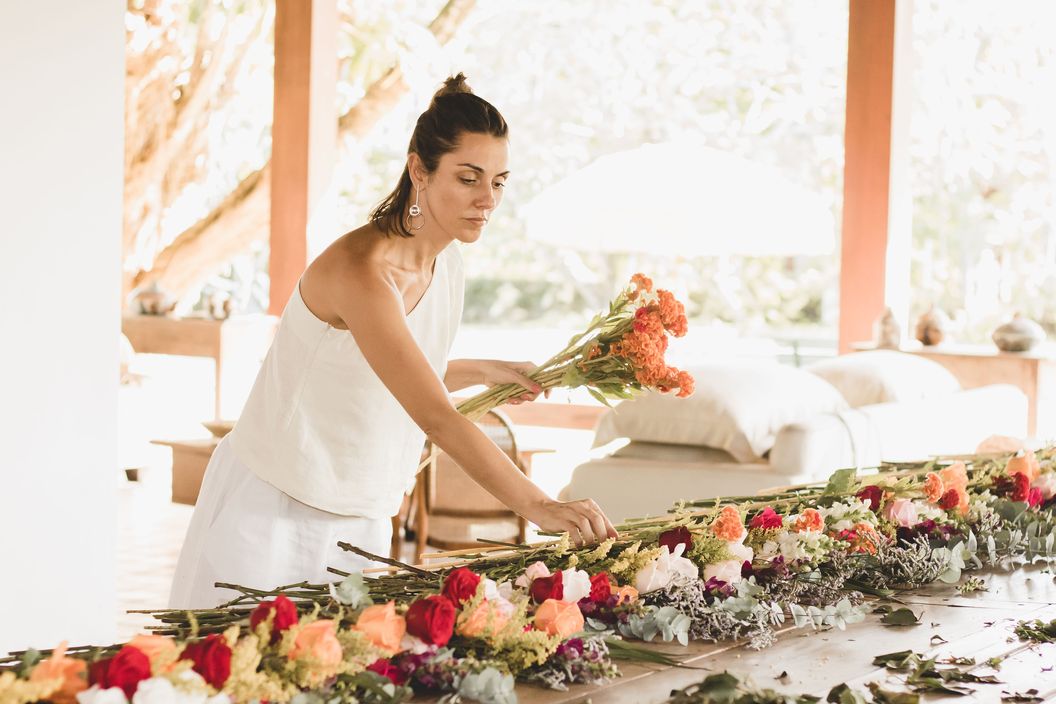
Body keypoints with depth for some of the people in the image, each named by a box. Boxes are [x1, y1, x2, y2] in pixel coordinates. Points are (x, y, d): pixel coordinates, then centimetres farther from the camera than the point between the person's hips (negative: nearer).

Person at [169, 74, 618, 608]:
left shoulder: (445, 262, 1)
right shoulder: (360, 268, -26)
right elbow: (435, 418, -36)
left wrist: (484, 371, 7)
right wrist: (538, 506, -41)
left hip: (359, 520, 8)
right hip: (273, 510, -8)